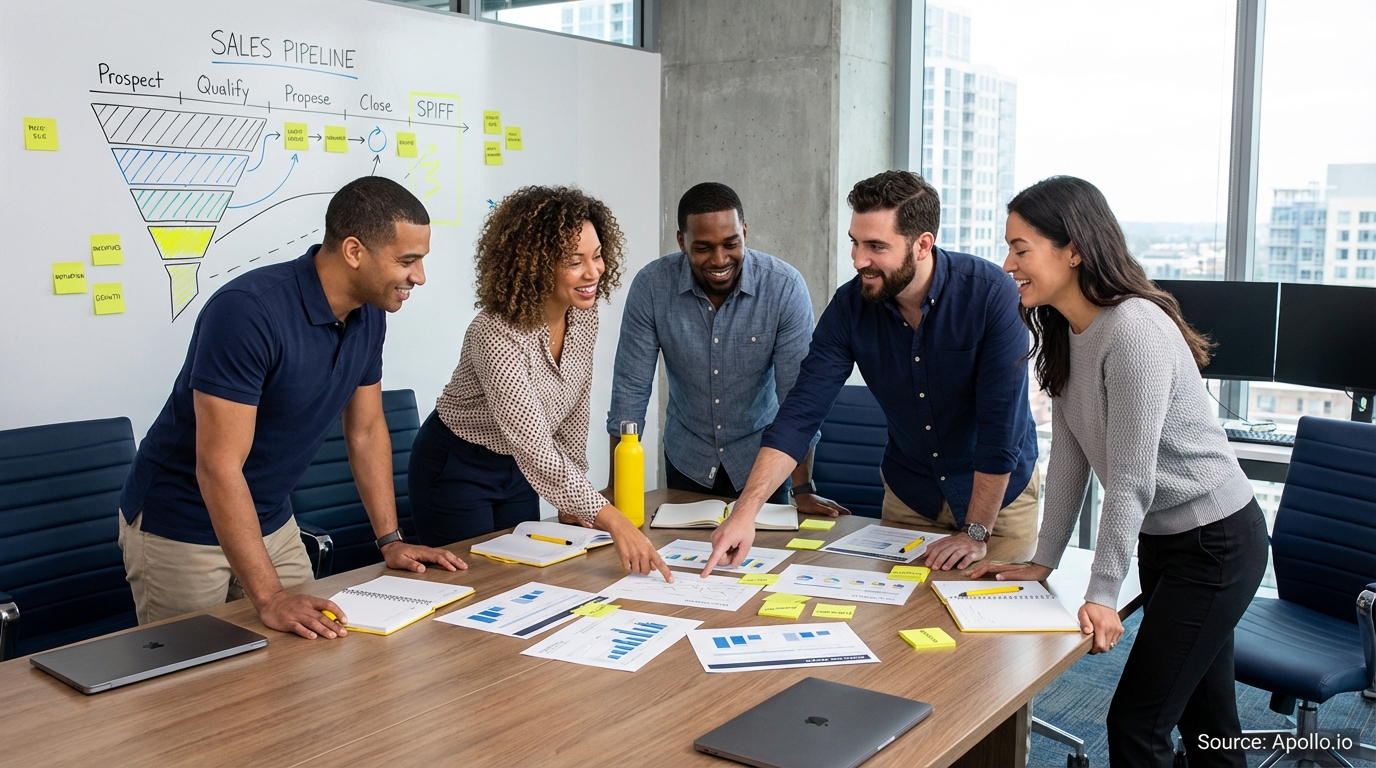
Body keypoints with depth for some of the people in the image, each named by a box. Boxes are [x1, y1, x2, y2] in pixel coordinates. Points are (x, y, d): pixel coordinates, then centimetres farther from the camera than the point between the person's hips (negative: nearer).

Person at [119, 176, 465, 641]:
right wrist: (269, 599, -33)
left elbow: (366, 429, 7)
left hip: (270, 522, 7)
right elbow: (219, 467, -31)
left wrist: (390, 539, 3)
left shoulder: (368, 315, -5)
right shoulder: (247, 311, -30)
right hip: (181, 529, -6)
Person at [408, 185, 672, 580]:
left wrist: (576, 499, 4)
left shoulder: (583, 315, -11)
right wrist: (613, 522, -46)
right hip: (456, 469, -7)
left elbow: (573, 409, 3)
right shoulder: (497, 335, -35)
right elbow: (536, 451, -40)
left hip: (515, 469, 7)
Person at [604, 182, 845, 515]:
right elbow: (631, 387, -13)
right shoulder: (651, 286, -18)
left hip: (760, 457, -1)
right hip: (686, 459, 1)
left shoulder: (785, 287, -22)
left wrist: (803, 490, -23)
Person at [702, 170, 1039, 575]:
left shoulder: (991, 294, -27)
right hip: (909, 492, 3)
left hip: (999, 488, -3)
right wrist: (747, 510, -30)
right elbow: (800, 413, -19)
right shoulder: (850, 306, -16)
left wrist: (975, 532, -23)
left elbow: (1000, 423, -25)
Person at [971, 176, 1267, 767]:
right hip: (1162, 538, 9)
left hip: (1216, 541, -8)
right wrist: (1042, 562, 4)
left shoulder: (1134, 329, -26)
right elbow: (1069, 458, 5)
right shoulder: (1065, 332, 3)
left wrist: (1102, 595, -22)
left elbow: (1131, 481, -25)